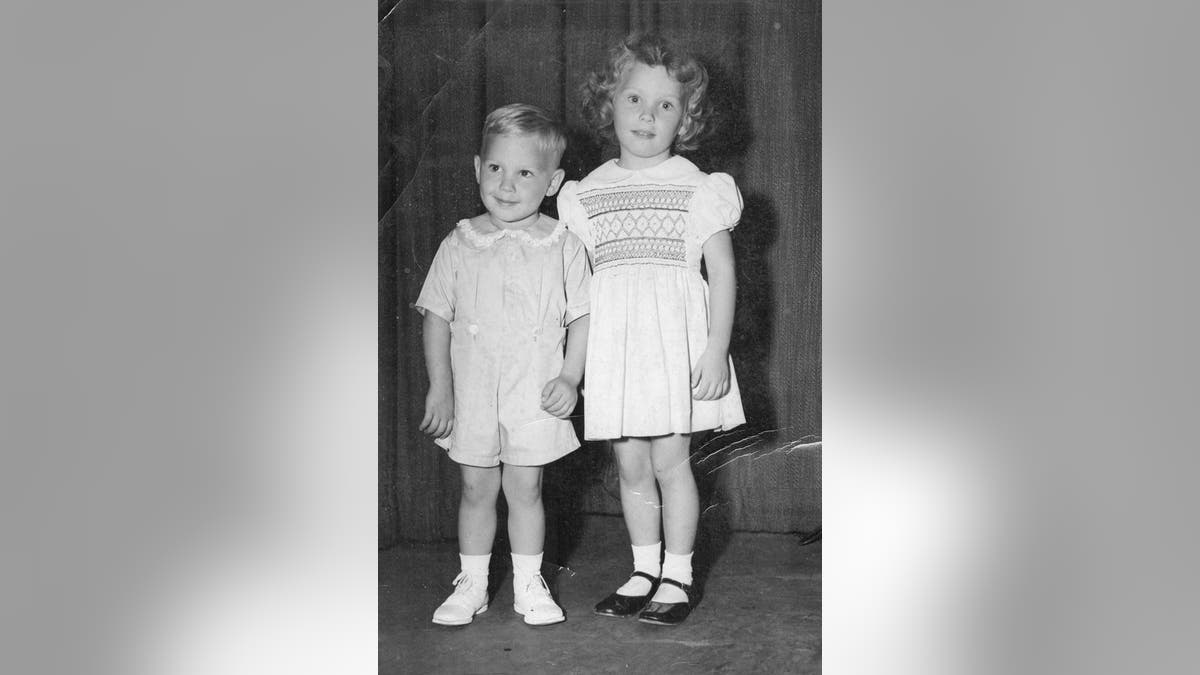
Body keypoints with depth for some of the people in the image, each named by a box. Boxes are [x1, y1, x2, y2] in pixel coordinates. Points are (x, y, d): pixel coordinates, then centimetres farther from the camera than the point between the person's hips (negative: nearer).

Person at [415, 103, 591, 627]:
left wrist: (570, 377, -8)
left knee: (524, 487, 4)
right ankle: (471, 584, 22)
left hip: (537, 393, -1)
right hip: (472, 392, 2)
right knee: (476, 488, 9)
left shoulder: (563, 246, -1)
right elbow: (437, 316, 3)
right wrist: (439, 386, -3)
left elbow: (581, 317, 2)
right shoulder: (460, 245, 1)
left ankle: (529, 585, 19)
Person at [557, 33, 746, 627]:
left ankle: (677, 577, 12)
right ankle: (644, 572, 23)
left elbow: (722, 270, -3)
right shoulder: (588, 193, 8)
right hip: (613, 338, 3)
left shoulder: (695, 187, -1)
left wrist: (717, 348, -10)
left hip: (675, 336, -3)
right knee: (630, 466, 8)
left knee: (669, 460, -2)